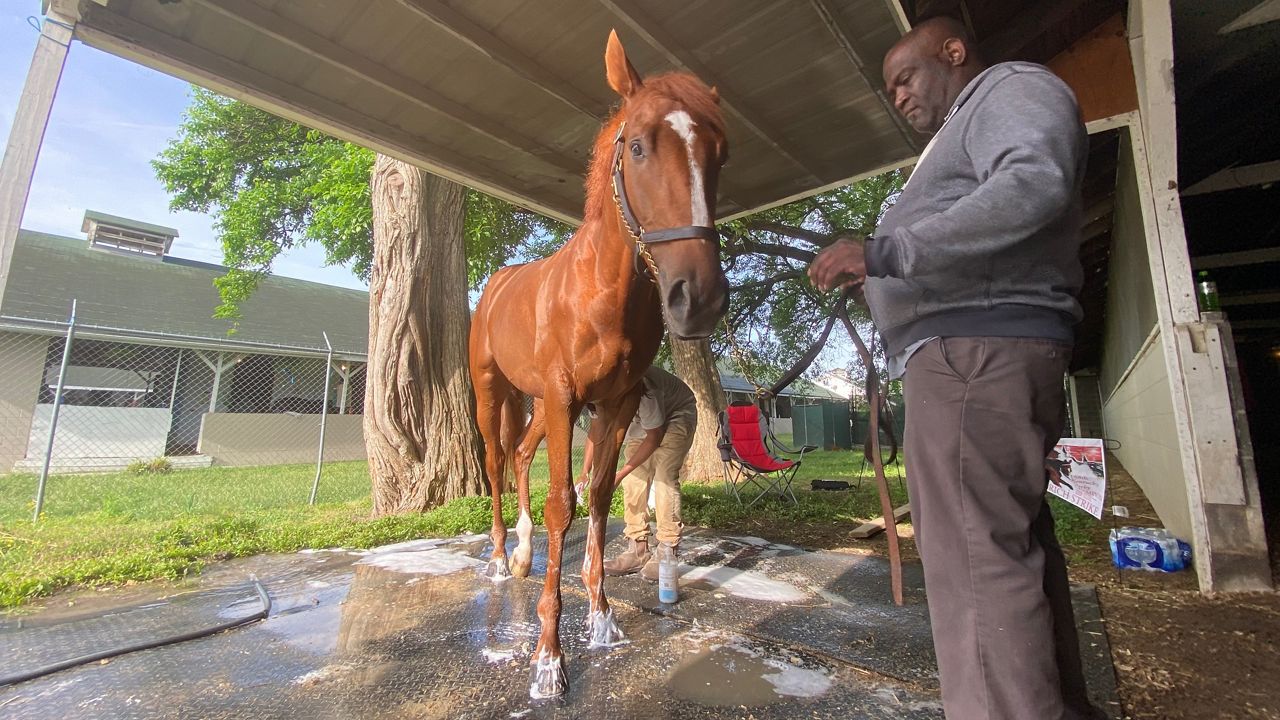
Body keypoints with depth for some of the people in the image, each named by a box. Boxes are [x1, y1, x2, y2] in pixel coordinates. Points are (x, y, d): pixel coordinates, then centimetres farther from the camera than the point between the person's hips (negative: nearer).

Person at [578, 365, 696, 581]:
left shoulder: (643, 393, -40)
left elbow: (654, 439, -28)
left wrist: (620, 474, -27)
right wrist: (584, 473, -17)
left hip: (677, 414, -6)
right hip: (642, 419, 7)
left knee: (664, 476, -20)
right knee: (634, 477, -5)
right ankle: (638, 550, 3)